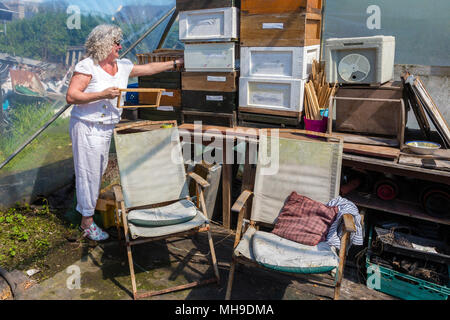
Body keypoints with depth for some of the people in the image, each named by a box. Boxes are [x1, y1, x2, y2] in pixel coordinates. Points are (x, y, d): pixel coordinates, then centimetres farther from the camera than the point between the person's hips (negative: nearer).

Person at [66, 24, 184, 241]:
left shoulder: (122, 66, 7)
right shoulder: (87, 66, -13)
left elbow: (148, 68, 18)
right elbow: (71, 96, -18)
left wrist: (176, 63, 19)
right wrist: (102, 94, -24)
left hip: (107, 128, 7)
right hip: (86, 128, -6)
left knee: (99, 171, 13)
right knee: (88, 173, 0)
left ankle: (87, 206, 32)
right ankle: (87, 222, 13)